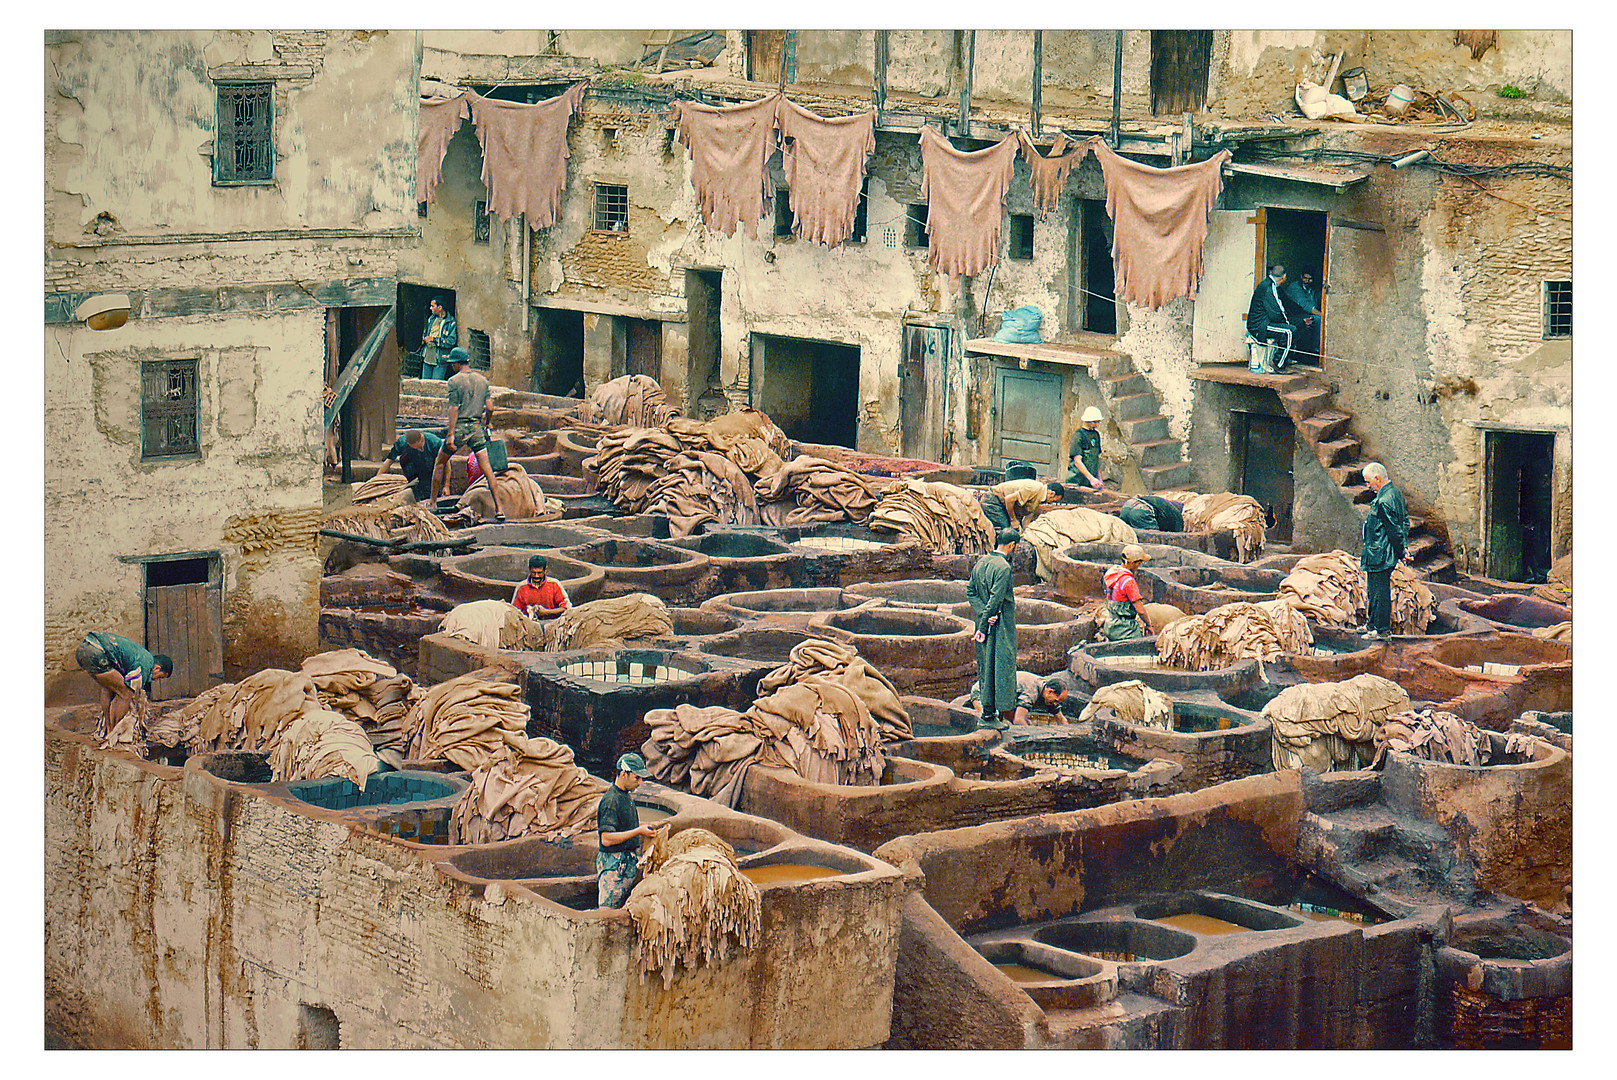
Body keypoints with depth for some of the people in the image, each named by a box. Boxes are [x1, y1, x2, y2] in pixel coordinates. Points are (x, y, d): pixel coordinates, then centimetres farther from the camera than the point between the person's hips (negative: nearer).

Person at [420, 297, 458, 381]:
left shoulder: (450, 322, -10)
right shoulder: (431, 319, 12)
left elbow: (451, 341, -17)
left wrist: (434, 339, -19)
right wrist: (424, 339, 2)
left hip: (440, 361, -6)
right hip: (427, 358, 6)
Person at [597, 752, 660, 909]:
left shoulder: (627, 796, 14)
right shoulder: (611, 800, -16)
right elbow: (606, 839, -22)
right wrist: (638, 831, -21)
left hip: (629, 861, 9)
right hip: (614, 863, -9)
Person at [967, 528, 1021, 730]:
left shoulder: (981, 562, 9)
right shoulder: (1003, 567, -17)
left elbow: (970, 591, 8)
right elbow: (996, 598, -21)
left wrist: (984, 613, -4)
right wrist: (983, 627, -17)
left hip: (985, 620, 9)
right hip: (1001, 626, -9)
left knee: (986, 668, 13)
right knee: (1001, 666, -3)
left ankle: (989, 711, 18)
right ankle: (988, 716, -3)